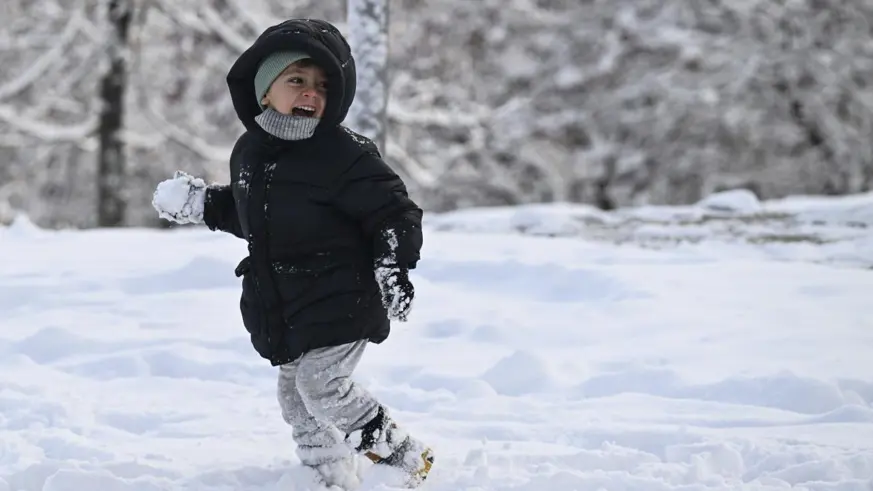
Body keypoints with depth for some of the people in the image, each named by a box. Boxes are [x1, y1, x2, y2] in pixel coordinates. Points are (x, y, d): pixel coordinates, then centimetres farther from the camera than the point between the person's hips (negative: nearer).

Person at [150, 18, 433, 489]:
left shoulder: (343, 153, -17)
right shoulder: (250, 149, 5)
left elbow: (394, 210, -14)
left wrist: (394, 266, -26)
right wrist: (202, 203, 13)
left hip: (339, 303, -8)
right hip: (282, 307, 8)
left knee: (321, 385, -17)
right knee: (296, 397, 11)